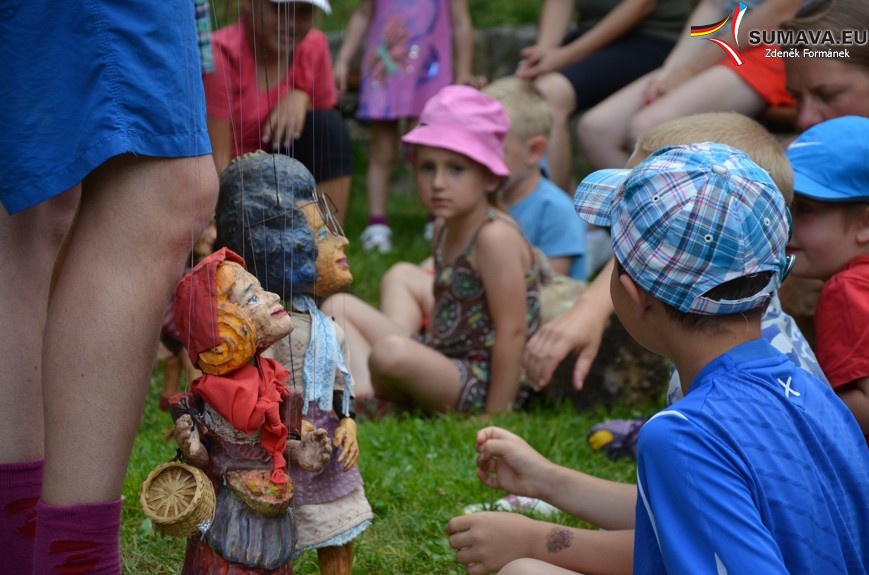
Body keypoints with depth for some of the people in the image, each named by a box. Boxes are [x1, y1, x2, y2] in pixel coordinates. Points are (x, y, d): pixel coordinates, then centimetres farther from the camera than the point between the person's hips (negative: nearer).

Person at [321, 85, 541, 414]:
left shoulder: (495, 236, -18)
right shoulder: (446, 232, 11)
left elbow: (512, 331, -21)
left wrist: (494, 417, -22)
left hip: (478, 386, -10)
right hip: (445, 367, 10)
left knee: (392, 352, -38)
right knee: (338, 306, 13)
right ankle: (364, 395, -10)